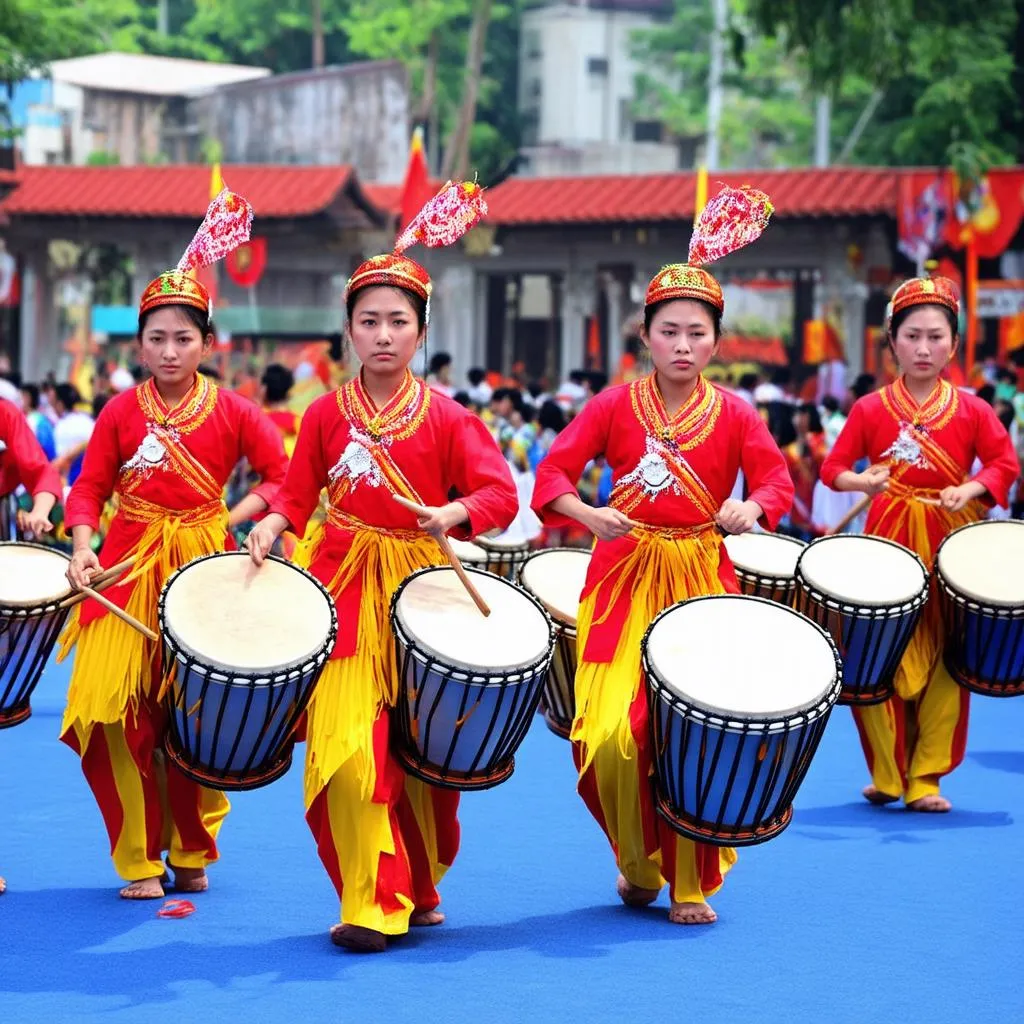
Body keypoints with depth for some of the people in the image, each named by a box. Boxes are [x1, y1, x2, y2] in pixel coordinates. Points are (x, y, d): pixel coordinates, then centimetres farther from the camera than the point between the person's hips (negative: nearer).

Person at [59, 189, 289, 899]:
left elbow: (285, 478, 1)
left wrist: (233, 518, -12)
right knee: (113, 712, -10)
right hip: (129, 563, 0)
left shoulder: (232, 411, 1)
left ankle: (192, 852, 20)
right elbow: (90, 488, 4)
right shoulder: (122, 411, 4)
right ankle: (140, 860, 4)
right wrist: (83, 548, -12)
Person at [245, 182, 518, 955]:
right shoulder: (326, 414, 6)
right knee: (348, 747, -12)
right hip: (344, 584, 0)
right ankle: (375, 904, -6)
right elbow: (298, 494, 11)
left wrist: (455, 512, -23)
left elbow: (499, 494, -4)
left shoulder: (445, 417, 1)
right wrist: (272, 525, -9)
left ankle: (420, 884, 28)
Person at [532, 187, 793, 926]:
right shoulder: (615, 406, 2)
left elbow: (777, 480, -9)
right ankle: (639, 864, 15)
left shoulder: (734, 415, 3)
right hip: (623, 578, 0)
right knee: (610, 735, -11)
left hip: (702, 583, 0)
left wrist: (753, 507, -33)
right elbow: (553, 474, -6)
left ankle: (692, 883, 13)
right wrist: (587, 514, -27)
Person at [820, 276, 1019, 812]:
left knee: (945, 661, 1)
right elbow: (832, 468, 2)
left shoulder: (971, 409, 3)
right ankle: (887, 775, 11)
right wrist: (861, 481, -18)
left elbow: (1004, 463, 0)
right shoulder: (870, 409, 2)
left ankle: (925, 779, 9)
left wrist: (971, 489, -17)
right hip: (888, 538, -1)